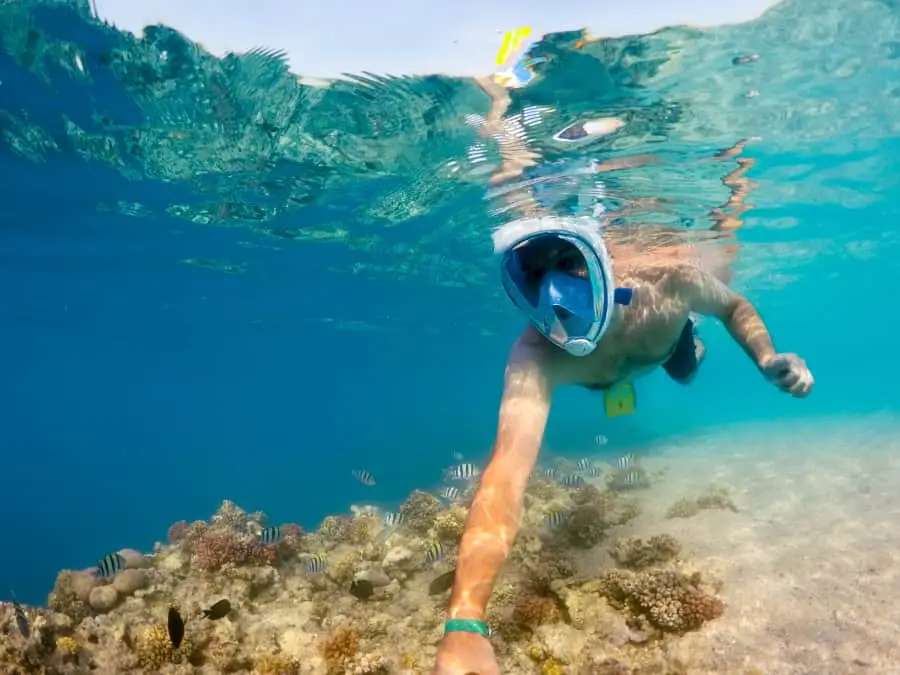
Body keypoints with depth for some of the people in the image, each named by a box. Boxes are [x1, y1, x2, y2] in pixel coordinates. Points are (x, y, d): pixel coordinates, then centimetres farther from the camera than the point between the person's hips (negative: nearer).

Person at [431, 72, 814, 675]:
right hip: (599, 377, 0)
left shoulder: (668, 277, -44)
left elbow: (735, 304, -19)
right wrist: (465, 625, -76)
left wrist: (768, 358, -40)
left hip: (667, 325, 1)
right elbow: (509, 469, -66)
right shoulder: (535, 359, -51)